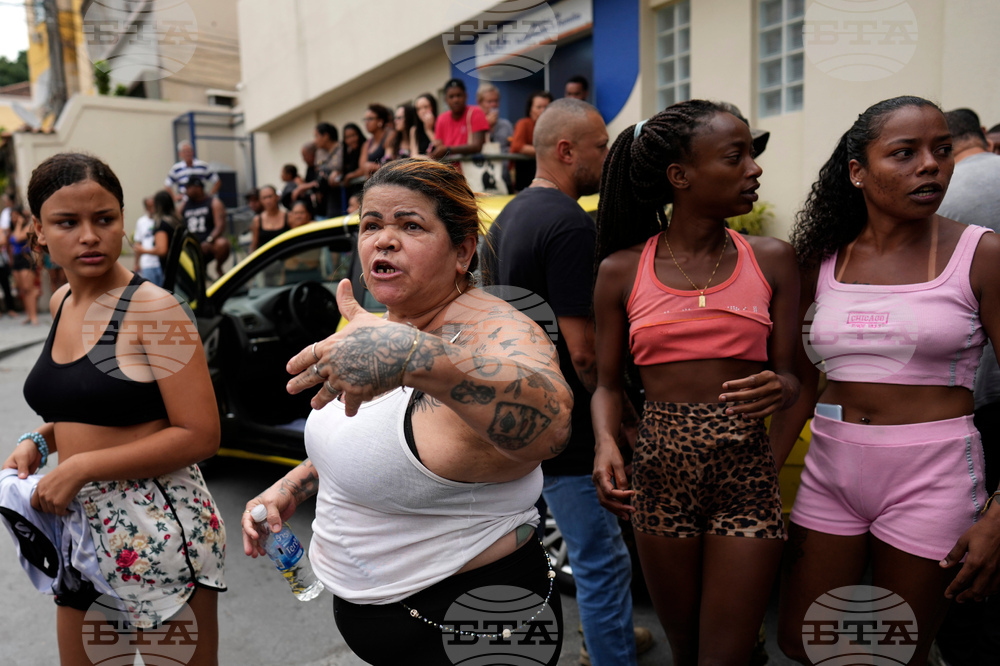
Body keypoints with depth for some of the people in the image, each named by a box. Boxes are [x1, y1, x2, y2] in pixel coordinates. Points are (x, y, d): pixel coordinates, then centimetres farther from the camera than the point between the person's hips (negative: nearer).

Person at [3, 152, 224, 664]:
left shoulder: (152, 308, -15)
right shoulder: (62, 302, 8)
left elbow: (200, 435, -18)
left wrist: (83, 466, -18)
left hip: (155, 530, -7)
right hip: (80, 527, 8)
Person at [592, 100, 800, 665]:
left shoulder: (772, 259, 1)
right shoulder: (622, 272, -1)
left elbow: (788, 372, 3)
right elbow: (609, 385, 5)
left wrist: (780, 389, -20)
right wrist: (606, 443, -14)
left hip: (748, 472, 0)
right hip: (660, 471, 1)